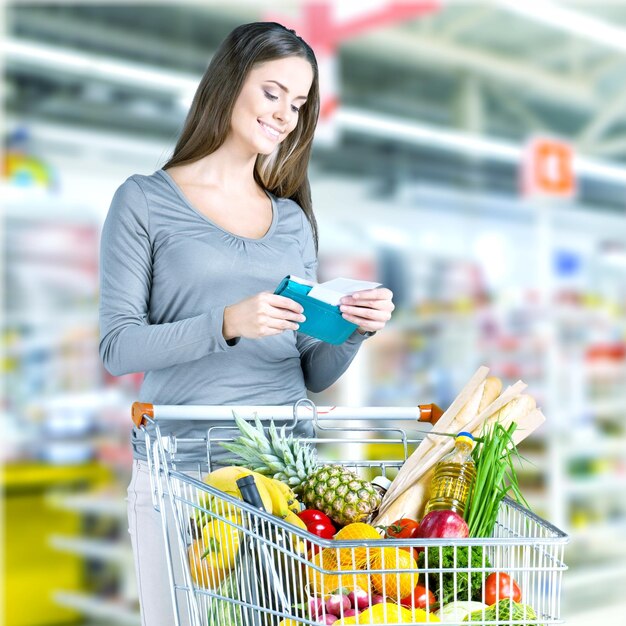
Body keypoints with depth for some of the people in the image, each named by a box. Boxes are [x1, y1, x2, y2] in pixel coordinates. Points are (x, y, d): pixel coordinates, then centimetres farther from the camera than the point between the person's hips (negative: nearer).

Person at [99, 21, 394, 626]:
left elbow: (313, 373, 13)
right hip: (180, 462, -3)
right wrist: (226, 324, -20)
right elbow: (117, 344, -6)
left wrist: (353, 331, -7)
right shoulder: (146, 201, 2)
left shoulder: (293, 219, 14)